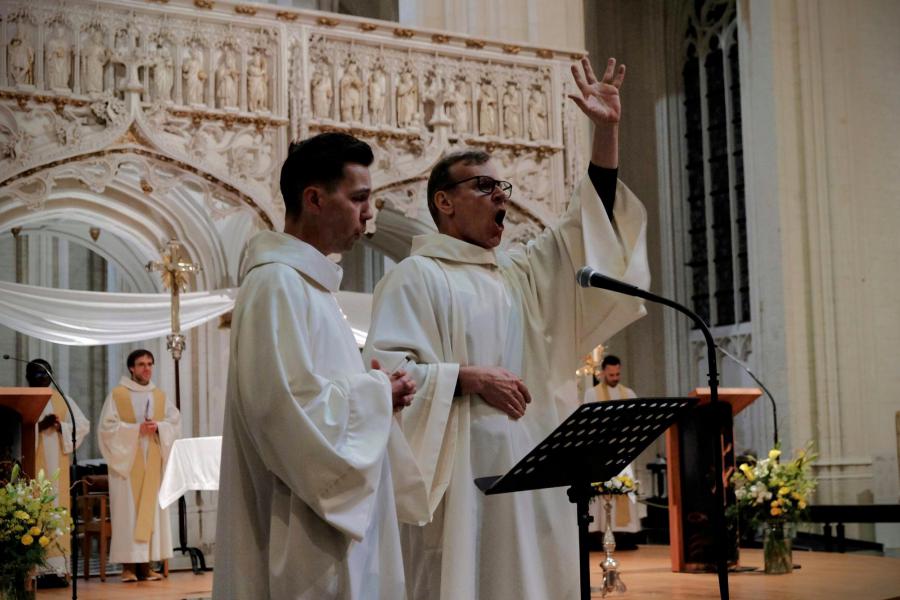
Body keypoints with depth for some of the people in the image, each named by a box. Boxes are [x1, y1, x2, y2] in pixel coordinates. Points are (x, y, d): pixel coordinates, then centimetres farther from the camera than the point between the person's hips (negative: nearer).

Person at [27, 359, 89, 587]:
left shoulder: (61, 400, 14)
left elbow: (83, 424, 8)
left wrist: (61, 427, -9)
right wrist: (40, 426, -18)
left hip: (56, 464, 3)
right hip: (31, 463, -3)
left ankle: (57, 567, -1)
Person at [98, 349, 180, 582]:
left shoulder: (160, 395, 13)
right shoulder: (117, 394, 0)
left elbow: (175, 421, 9)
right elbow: (108, 426, -7)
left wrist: (158, 427, -10)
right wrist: (136, 428, -16)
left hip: (152, 462, 4)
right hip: (127, 461, -4)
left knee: (152, 509, 1)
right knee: (128, 509, -7)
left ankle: (146, 563, 4)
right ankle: (128, 565, -5)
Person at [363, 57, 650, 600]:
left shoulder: (520, 274, 18)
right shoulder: (416, 277, -3)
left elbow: (589, 230, 15)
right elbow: (384, 370, -12)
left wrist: (607, 131, 8)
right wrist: (469, 378, -19)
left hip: (528, 478, 7)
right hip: (459, 478, -7)